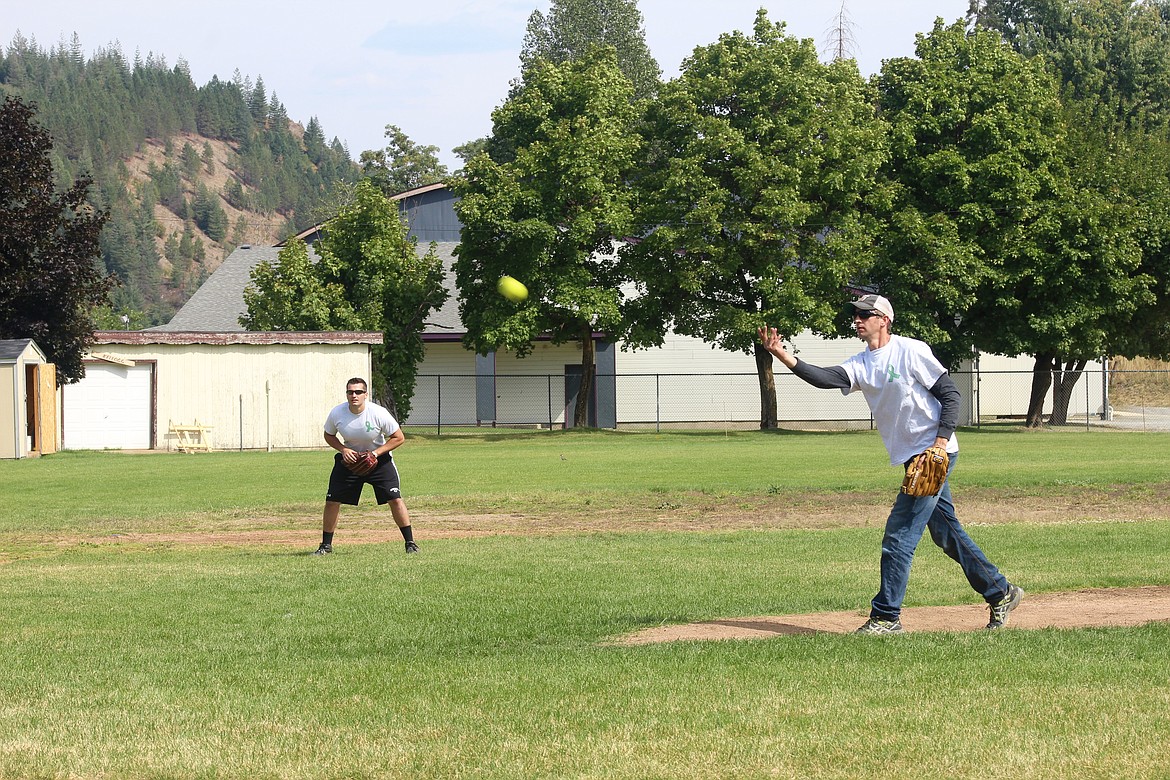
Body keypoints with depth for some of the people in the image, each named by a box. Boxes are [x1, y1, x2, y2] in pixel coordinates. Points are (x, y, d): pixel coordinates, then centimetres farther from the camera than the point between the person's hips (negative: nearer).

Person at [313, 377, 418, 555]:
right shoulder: (337, 413, -17)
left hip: (378, 456, -2)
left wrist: (375, 453, -24)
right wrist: (343, 449, -16)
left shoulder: (379, 413, -24)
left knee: (395, 499, -13)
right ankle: (326, 545, 12)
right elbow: (329, 436, 3)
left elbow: (399, 438, -14)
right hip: (349, 458, 2)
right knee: (332, 501, -3)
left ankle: (410, 542, -2)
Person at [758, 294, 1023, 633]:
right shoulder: (861, 364, 8)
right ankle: (1001, 593, 27)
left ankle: (886, 617, -5)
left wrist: (941, 442, -20)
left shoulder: (911, 351, -10)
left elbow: (951, 394, -9)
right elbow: (827, 378, -10)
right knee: (946, 533, 15)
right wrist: (785, 357, -24)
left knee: (899, 535, -10)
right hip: (914, 459, 8)